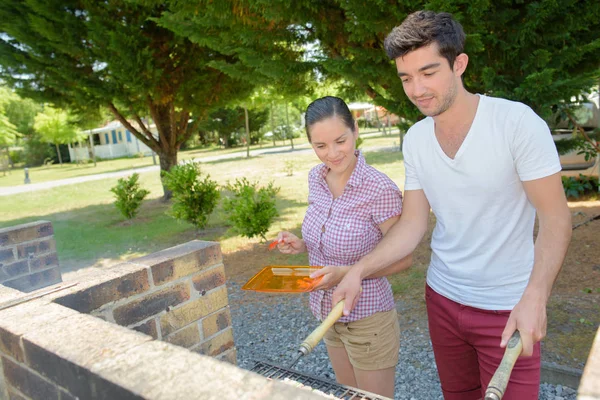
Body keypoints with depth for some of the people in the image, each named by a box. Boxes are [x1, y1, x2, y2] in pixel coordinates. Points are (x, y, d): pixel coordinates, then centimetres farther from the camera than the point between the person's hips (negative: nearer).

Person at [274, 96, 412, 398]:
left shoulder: (380, 189, -25)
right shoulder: (316, 177, -4)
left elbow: (403, 259, -16)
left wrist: (346, 273, -28)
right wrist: (302, 245, -8)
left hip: (367, 321, -6)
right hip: (327, 313, 6)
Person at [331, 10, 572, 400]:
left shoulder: (517, 121, -16)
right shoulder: (415, 139, -1)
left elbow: (555, 217, -16)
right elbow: (413, 224, 0)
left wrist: (535, 295, -30)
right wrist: (359, 270, -12)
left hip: (508, 308, -4)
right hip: (442, 297, 5)